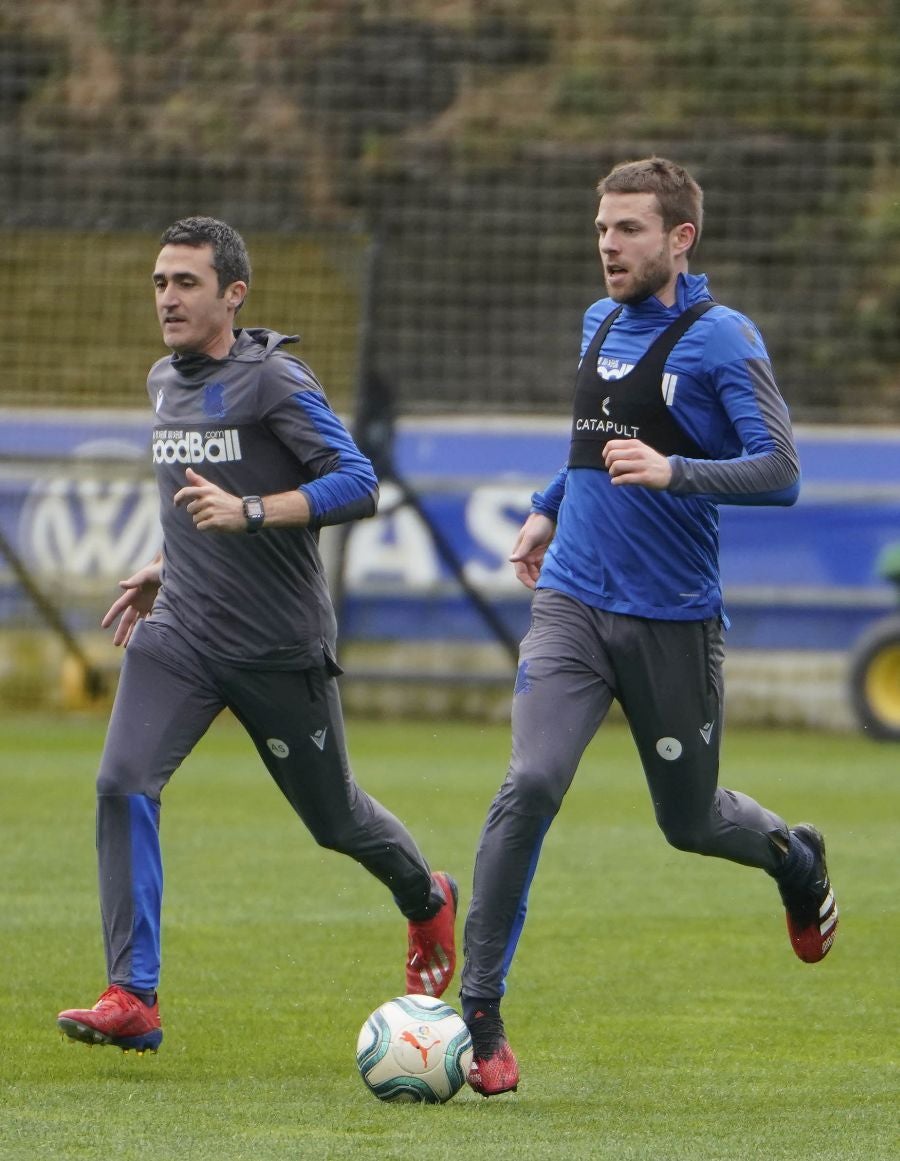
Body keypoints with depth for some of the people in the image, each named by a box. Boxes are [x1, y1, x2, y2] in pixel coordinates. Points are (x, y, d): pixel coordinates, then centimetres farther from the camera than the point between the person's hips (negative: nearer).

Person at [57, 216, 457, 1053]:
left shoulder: (275, 380, -12)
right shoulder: (164, 383, 10)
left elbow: (357, 485, -19)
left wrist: (250, 512, -29)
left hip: (279, 647, -5)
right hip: (180, 635, 5)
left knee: (333, 817, 11)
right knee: (123, 784, -17)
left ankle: (426, 901, 44)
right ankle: (132, 999, -17)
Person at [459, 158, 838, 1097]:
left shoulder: (722, 339, -9)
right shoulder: (600, 323, 10)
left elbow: (778, 473, -16)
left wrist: (673, 472, -29)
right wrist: (549, 509, 29)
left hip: (674, 620, -4)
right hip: (573, 603, 4)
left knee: (689, 822, 11)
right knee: (532, 783, -17)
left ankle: (795, 859, 47)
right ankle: (478, 1013, -15)